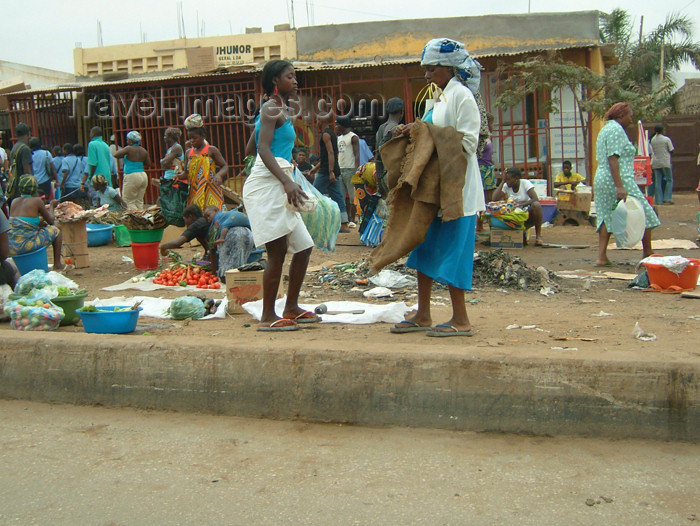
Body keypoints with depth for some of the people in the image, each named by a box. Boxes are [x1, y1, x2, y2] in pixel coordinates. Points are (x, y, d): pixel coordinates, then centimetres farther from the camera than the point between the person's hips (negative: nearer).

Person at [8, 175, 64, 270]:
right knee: (56, 230, 15)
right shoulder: (36, 201, -5)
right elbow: (50, 221, 5)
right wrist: (52, 206, 22)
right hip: (26, 245, -7)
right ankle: (57, 264, 17)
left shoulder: (14, 202, 12)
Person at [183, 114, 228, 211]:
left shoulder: (211, 150, 0)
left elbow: (225, 166, -2)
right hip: (194, 194, 4)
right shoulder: (189, 153, 14)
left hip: (210, 193, -4)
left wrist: (218, 175, -22)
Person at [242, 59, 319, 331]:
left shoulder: (281, 109, 22)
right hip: (266, 184, -10)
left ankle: (291, 308, 19)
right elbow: (263, 149, -18)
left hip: (279, 185, 10)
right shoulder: (272, 108, -7)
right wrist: (287, 182, -28)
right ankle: (268, 317, -3)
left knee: (304, 246, 11)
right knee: (278, 250, -10)